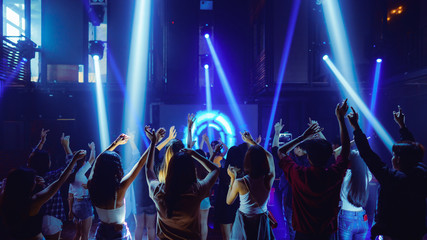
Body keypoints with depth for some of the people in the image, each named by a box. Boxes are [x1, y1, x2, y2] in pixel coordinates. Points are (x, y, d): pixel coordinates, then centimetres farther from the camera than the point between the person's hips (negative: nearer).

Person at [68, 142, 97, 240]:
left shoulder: (72, 177, 11)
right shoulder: (80, 173, -12)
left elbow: (70, 197, 14)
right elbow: (92, 159, -7)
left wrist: (70, 210, 18)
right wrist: (92, 148, 10)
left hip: (76, 204, 8)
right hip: (84, 203, -8)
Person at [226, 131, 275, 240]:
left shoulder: (239, 183, -24)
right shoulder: (269, 179, -17)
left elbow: (229, 201, -4)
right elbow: (269, 156, 2)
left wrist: (232, 178, -2)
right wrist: (252, 141, 9)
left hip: (243, 222, -2)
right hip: (262, 221, 2)